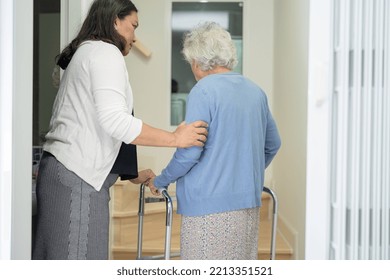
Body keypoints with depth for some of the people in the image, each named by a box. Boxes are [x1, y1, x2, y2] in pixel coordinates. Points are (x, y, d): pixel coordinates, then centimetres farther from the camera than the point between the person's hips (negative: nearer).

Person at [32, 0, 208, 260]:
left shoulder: (84, 53, 24)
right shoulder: (105, 52, -6)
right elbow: (114, 120, -21)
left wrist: (131, 174, 23)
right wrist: (175, 138, -14)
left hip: (66, 171, 10)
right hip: (77, 178, -10)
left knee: (61, 261, 9)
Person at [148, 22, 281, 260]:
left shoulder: (204, 91, -11)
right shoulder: (255, 91, 11)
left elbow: (189, 152, -14)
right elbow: (272, 144, 19)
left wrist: (160, 182, 0)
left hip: (210, 203, -7)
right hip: (249, 201, 7)